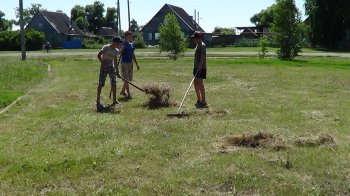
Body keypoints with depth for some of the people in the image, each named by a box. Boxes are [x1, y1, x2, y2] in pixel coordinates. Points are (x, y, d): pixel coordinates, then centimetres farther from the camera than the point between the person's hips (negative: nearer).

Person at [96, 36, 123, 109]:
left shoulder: (116, 51, 3)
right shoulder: (106, 47, -16)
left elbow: (115, 61, 8)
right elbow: (98, 55, -15)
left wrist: (117, 71, 7)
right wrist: (103, 64, -19)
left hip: (111, 67, 6)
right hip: (104, 67, -6)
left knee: (114, 84, 3)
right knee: (100, 84, -2)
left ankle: (114, 100, 12)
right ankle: (98, 100, 7)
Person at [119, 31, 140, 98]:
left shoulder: (132, 45, 9)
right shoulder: (123, 44, -10)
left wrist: (137, 64, 16)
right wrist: (121, 49, -36)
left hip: (130, 63, 7)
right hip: (124, 63, -7)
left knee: (129, 79, 12)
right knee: (126, 79, -5)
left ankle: (122, 91, 27)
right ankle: (128, 94, -2)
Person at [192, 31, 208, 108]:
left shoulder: (202, 46, -13)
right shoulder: (197, 45, 15)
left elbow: (202, 58, -21)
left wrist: (199, 68, -26)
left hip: (201, 68, -9)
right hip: (196, 67, 9)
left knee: (200, 84, -10)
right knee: (196, 83, 11)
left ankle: (204, 102, -6)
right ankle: (199, 100, 22)